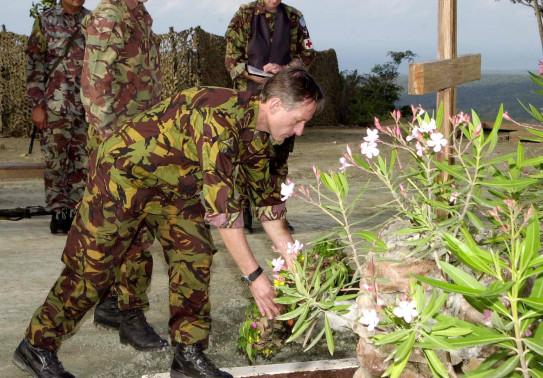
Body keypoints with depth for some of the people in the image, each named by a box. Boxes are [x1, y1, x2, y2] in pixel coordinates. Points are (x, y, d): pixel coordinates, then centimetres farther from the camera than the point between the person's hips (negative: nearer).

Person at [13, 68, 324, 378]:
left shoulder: (258, 135, -5)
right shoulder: (219, 118, -35)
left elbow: (266, 195, 7)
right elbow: (222, 205, -37)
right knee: (92, 268, -2)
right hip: (122, 174, -8)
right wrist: (254, 276, -33)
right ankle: (37, 346, 16)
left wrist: (293, 258, 4)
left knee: (195, 258, -3)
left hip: (171, 187, 8)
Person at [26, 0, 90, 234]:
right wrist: (37, 105, -7)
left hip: (88, 107, 3)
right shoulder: (46, 21, 3)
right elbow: (34, 65, 0)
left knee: (83, 162, 4)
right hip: (56, 107, -3)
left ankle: (76, 210, 13)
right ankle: (59, 213, 8)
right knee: (56, 162, 0)